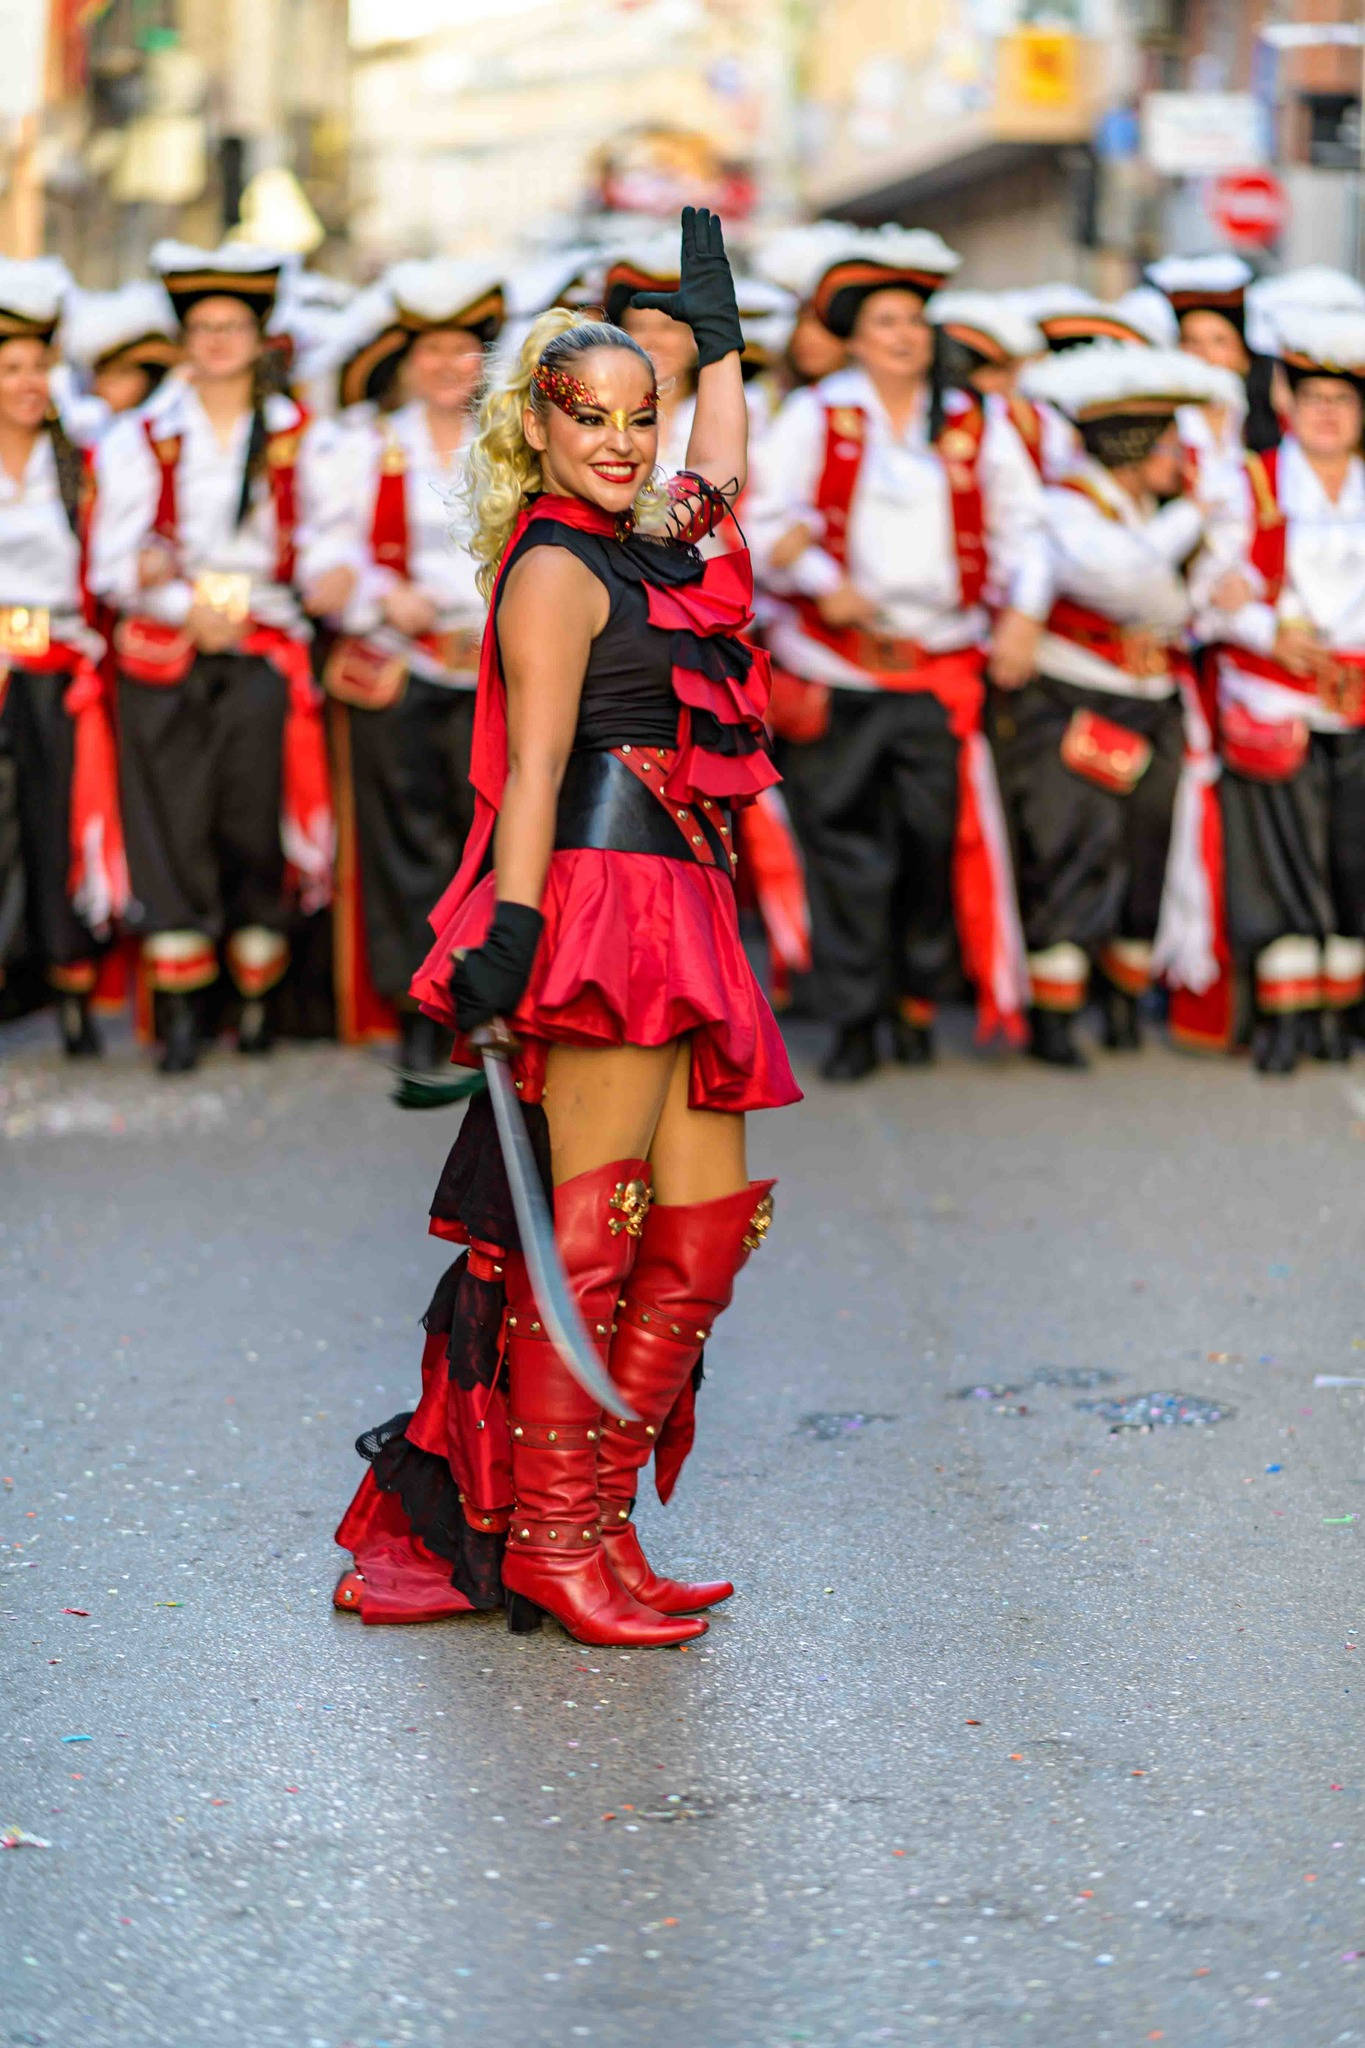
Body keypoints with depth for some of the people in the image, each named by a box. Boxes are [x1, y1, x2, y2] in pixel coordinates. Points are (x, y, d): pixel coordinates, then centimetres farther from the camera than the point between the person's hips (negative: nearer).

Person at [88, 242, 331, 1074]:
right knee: (171, 823, -5)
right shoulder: (141, 438, 9)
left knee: (257, 823, -2)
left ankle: (260, 995, 10)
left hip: (265, 654, 0)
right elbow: (113, 560, 2)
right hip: (165, 658, 0)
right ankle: (180, 1009, -2)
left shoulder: (297, 435, 11)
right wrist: (187, 607, -14)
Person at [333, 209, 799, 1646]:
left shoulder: (640, 544, 21)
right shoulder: (553, 568, -4)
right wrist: (508, 933, -24)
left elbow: (723, 465, 44)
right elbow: (533, 764, -15)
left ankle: (593, 1518, 8)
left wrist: (712, 314, 48)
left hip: (674, 910, 9)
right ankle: (553, 1541, -5)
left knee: (707, 1222, 4)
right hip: (600, 896, -9)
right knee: (593, 1223, -9)